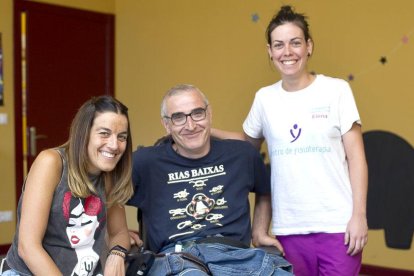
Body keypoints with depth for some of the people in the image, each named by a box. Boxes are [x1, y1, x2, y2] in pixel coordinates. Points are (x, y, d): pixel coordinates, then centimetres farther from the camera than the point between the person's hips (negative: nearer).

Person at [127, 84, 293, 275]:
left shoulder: (242, 154, 15)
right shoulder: (147, 162, 4)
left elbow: (264, 193, 35)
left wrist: (260, 232, 25)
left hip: (236, 253, 4)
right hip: (176, 256, -4)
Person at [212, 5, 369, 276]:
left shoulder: (337, 89, -2)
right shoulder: (264, 98, 5)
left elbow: (356, 156, -2)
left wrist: (359, 215, -7)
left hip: (337, 224, -2)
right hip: (289, 227, 3)